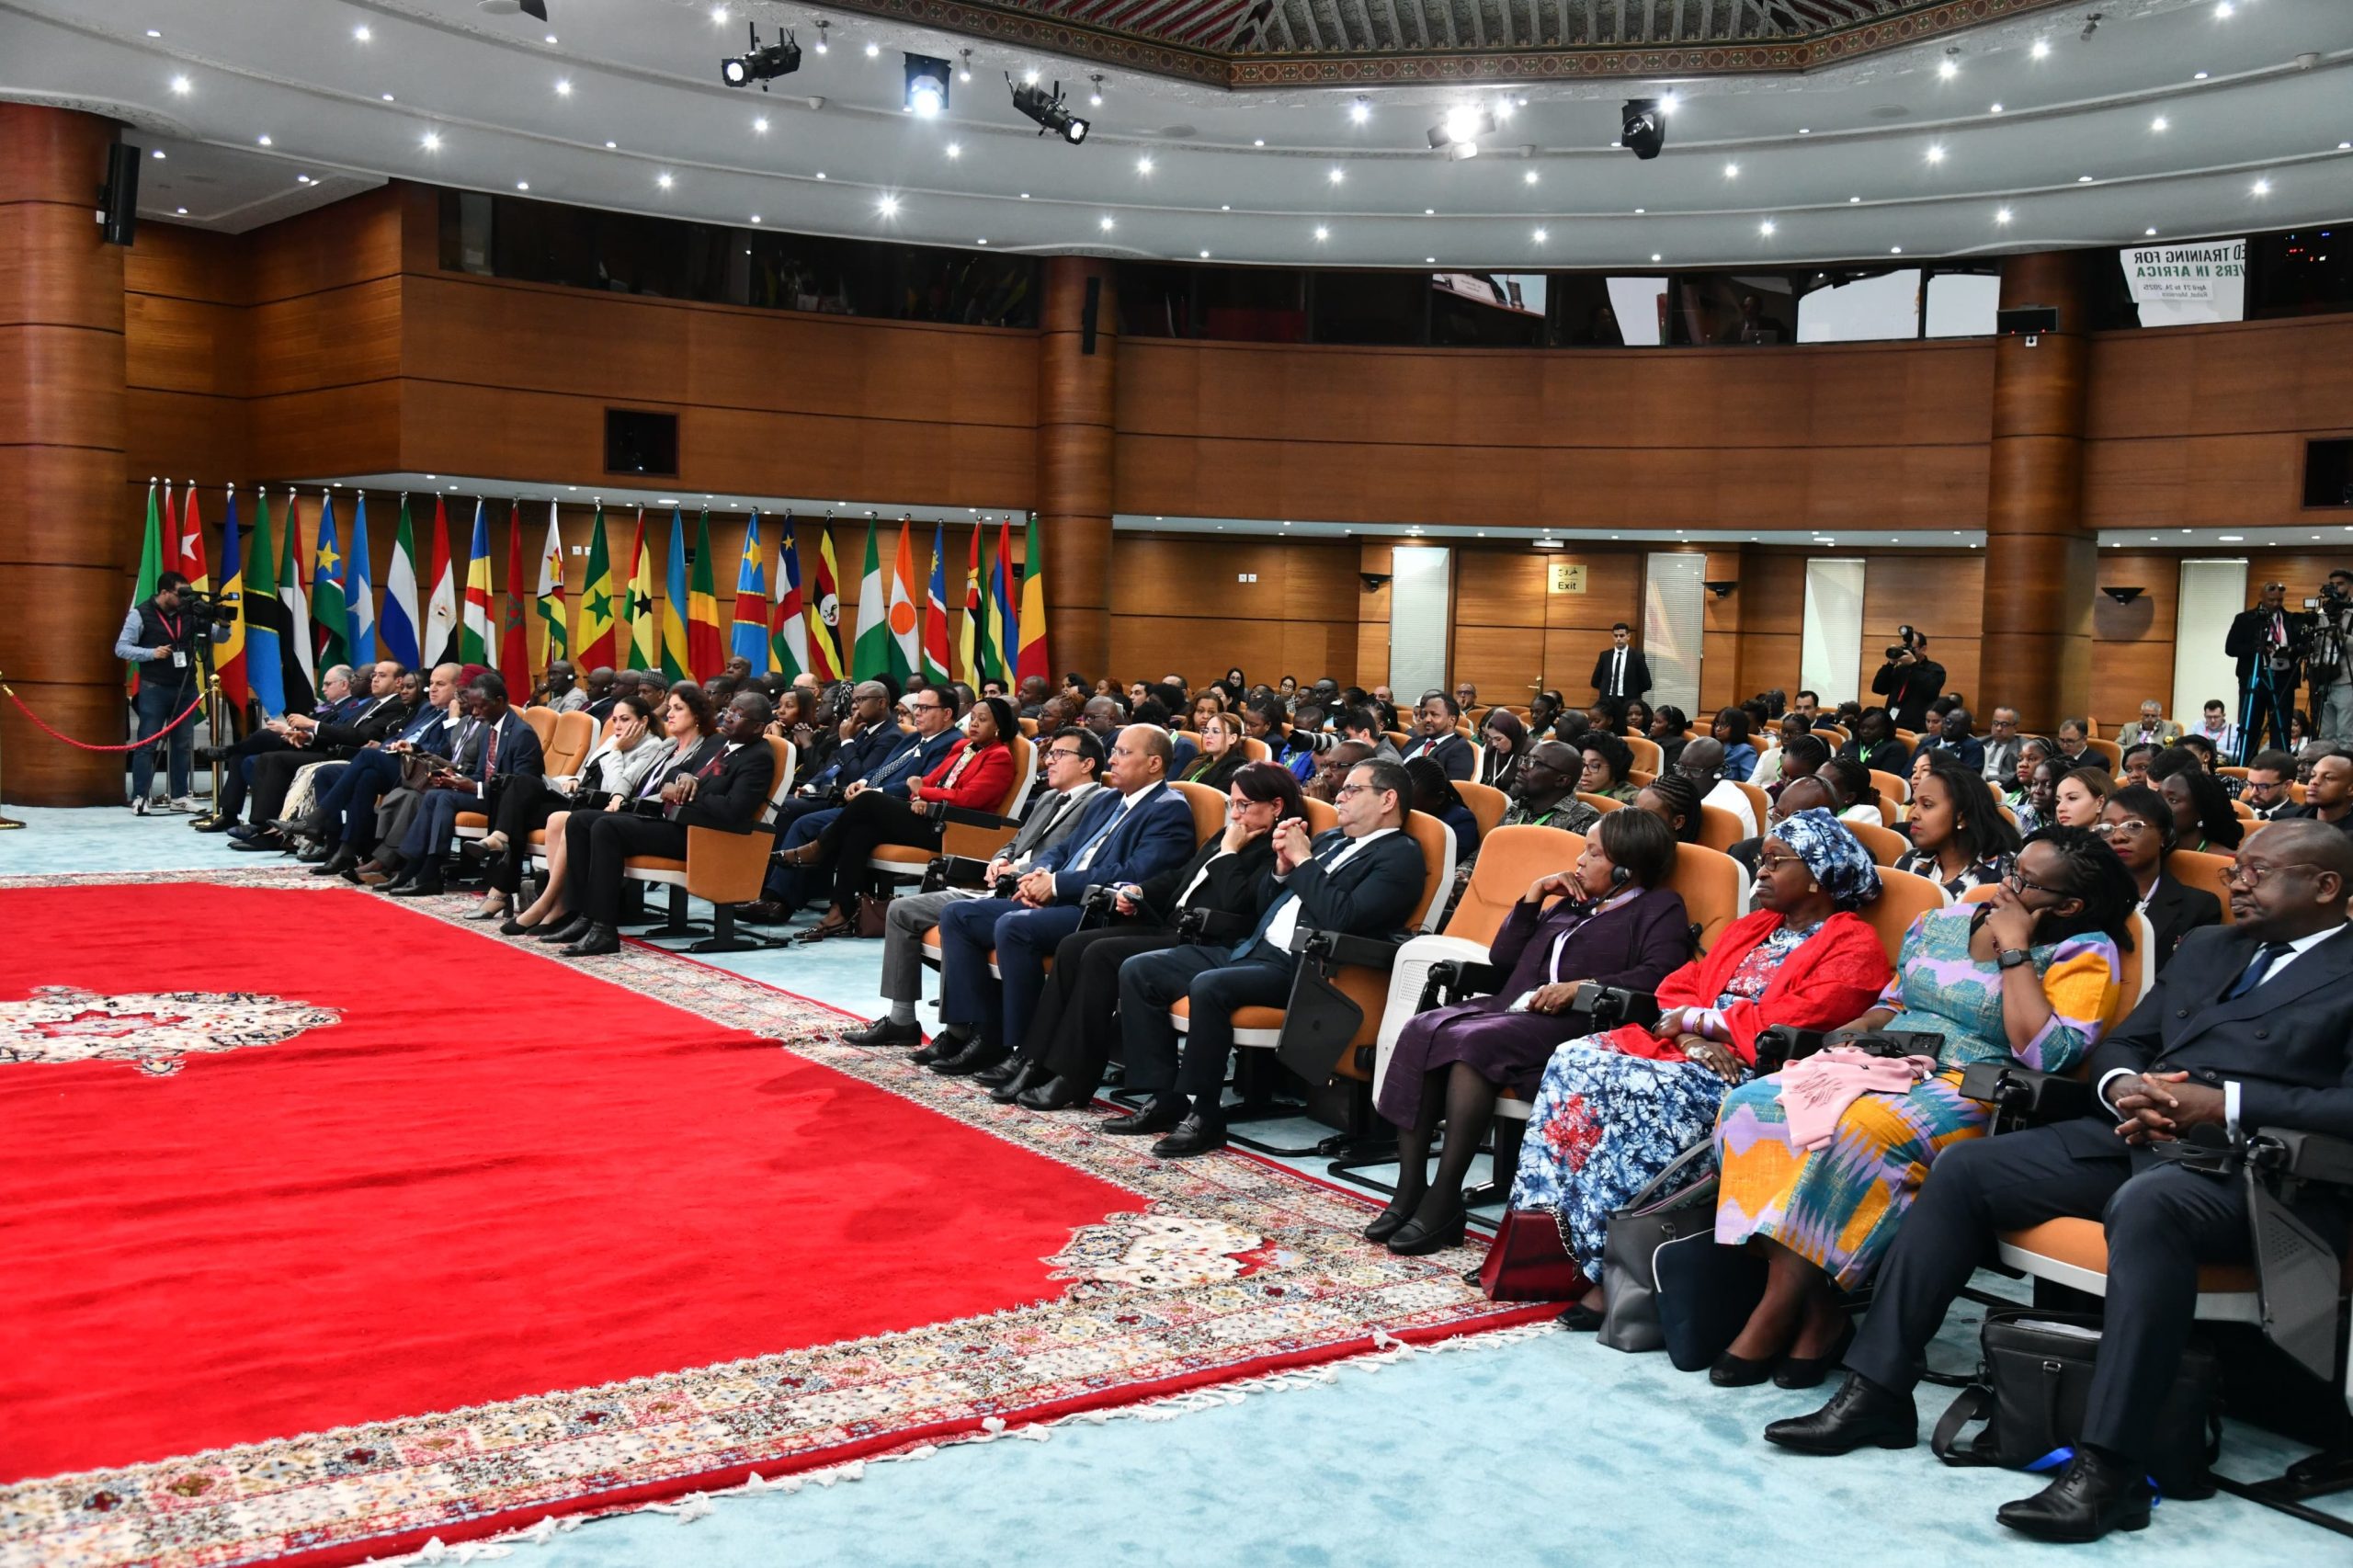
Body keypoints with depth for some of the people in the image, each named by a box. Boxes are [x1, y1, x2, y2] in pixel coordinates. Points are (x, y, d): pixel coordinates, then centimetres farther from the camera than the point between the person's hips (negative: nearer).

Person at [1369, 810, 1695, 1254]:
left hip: (1568, 1026, -7)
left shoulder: (1660, 907, 12)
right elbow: (1502, 956, 29)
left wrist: (1582, 988, -18)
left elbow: (1660, 974, -8)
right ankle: (1410, 1190, -24)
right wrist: (1533, 896, 20)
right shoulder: (1569, 904, 33)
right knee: (1422, 1030, -21)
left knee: (1474, 1041, -34)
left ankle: (1444, 1199, -31)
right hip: (1509, 1008, 7)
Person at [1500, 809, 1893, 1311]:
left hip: (1752, 1068, -8)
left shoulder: (1854, 945, 1)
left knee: (1641, 1091, -34)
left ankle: (1608, 1270, -29)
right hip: (1692, 1051, 8)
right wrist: (1693, 1037, -6)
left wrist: (1697, 1020, -7)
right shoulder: (1750, 929, 26)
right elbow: (1678, 987, 17)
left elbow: (1797, 1020, -14)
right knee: (1575, 1060, -16)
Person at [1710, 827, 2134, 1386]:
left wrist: (2014, 947, -10)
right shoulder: (1943, 922, 17)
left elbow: (2046, 1054, -16)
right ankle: (1816, 1311, -22)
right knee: (1753, 1104, -21)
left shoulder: (2083, 955, 0)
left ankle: (1780, 1311, -24)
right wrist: (1859, 1028, 5)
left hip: (1967, 1094, -6)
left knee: (1862, 1132, -37)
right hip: (1884, 1067, 6)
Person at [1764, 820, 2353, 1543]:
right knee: (1963, 1169, -10)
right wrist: (2122, 1087, 0)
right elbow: (2121, 1043, 24)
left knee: (2146, 1205, -39)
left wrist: (2223, 1103, -19)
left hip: (2252, 1165, -7)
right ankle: (1875, 1390, -9)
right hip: (2138, 1135, 7)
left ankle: (2107, 1468, -39)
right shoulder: (2205, 947, 24)